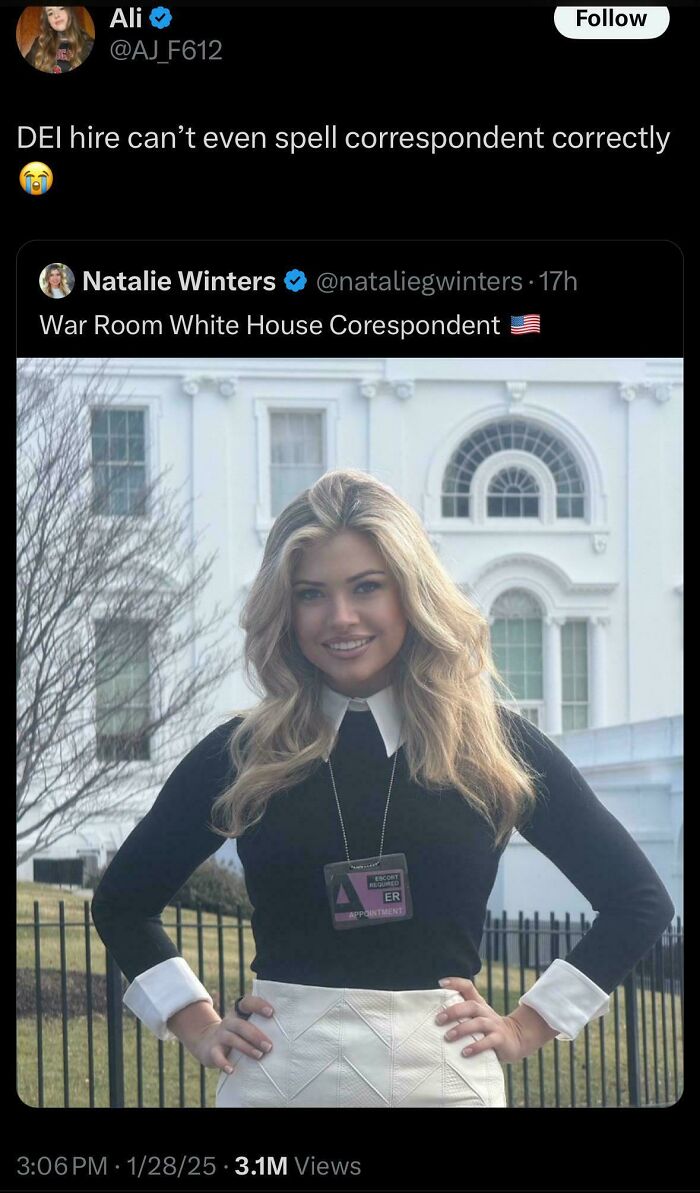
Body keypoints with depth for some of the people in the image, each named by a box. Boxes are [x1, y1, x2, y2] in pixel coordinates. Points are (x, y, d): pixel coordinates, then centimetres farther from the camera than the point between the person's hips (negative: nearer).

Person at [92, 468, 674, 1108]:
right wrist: (199, 1026, 7)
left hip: (442, 1073, 0)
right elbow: (122, 903, 17)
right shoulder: (243, 754, 4)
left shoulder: (494, 745, 2)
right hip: (278, 1073, 1)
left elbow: (640, 900, 7)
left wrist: (525, 1027, 3)